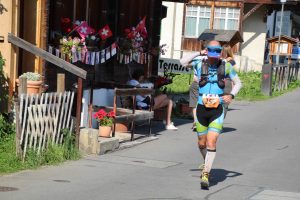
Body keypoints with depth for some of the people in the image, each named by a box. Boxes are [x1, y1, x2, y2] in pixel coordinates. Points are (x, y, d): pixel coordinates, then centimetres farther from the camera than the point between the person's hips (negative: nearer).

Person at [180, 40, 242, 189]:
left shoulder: (226, 66, -1)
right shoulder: (200, 63, -2)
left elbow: (238, 83, 10)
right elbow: (182, 62, 7)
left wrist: (231, 95, -9)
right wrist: (198, 53, -4)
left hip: (217, 111, -2)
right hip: (201, 109, 2)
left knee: (211, 143, -14)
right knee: (202, 144, 14)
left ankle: (205, 175, -11)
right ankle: (207, 164, 43)